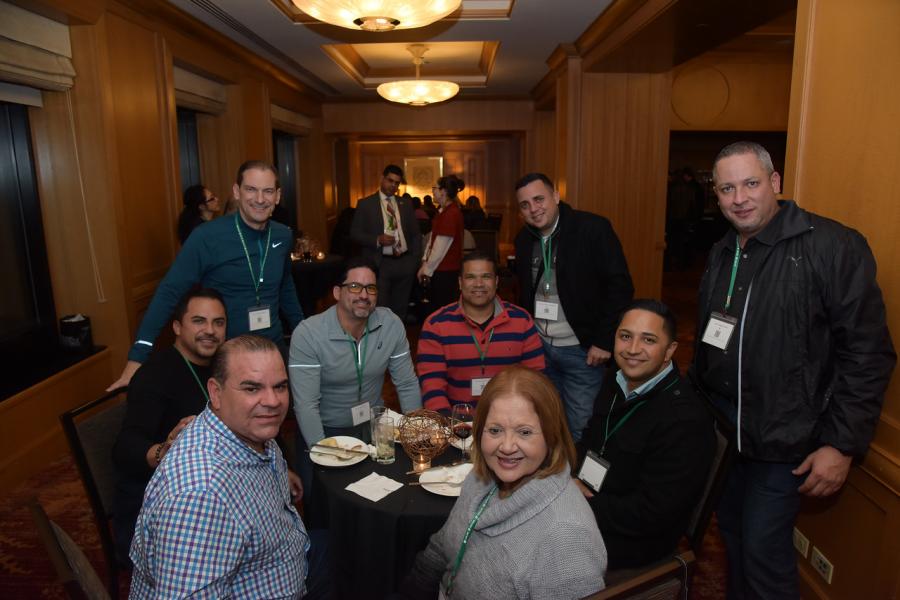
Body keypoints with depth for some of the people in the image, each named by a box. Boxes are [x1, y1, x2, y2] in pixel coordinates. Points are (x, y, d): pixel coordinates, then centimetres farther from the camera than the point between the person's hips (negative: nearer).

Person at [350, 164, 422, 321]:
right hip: (380, 264, -4)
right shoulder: (365, 204, 1)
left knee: (401, 310, 11)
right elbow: (355, 234, -1)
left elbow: (416, 233, 16)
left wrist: (415, 260, 7)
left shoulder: (406, 204, 12)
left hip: (405, 263, 4)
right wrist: (377, 240, -16)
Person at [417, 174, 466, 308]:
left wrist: (427, 270, -7)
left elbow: (440, 247, -16)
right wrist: (425, 265, 6)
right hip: (440, 269, 9)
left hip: (445, 271, -9)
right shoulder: (443, 210, 13)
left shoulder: (450, 213, -17)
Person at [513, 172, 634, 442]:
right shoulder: (524, 239, 6)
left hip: (583, 350, -5)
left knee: (581, 429, 2)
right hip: (539, 347, 5)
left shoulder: (593, 228, -12)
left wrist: (605, 341, -15)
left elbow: (620, 286, -14)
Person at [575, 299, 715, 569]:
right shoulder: (615, 387, 3)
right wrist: (572, 482, -5)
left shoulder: (685, 420, -24)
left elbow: (652, 514, -24)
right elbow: (587, 444, 15)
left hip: (635, 540, -7)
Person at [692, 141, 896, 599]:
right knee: (731, 532, 20)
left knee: (764, 551, 4)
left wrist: (843, 444, -16)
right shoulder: (721, 253, 7)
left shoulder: (833, 246, -15)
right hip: (720, 427, 7)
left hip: (783, 441, -6)